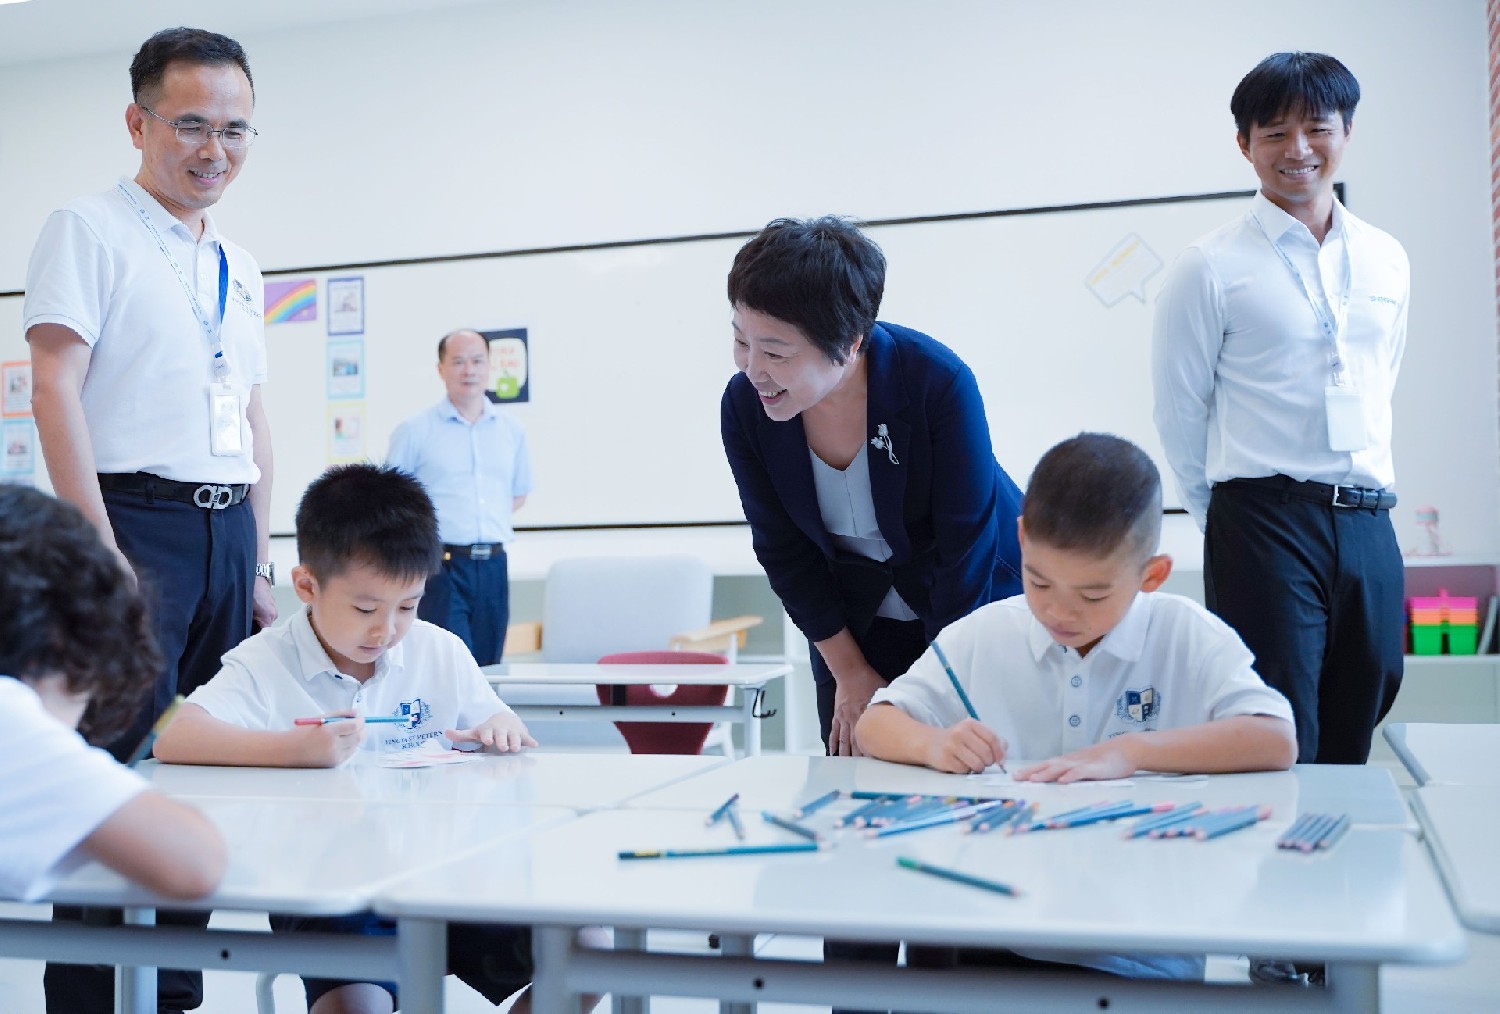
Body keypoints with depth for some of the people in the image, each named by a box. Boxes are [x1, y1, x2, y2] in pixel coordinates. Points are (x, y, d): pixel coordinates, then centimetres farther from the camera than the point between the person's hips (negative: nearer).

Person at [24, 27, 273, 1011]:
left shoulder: (239, 267, 18)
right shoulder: (88, 231, -2)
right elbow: (55, 391, -11)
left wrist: (262, 564, 15)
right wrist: (103, 555, -17)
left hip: (227, 533, 7)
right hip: (135, 520, -6)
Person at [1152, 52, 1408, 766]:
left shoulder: (1387, 261, 13)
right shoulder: (1210, 269, -2)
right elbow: (1179, 414, 1)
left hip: (1369, 524, 5)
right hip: (1265, 522, -5)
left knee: (1352, 742, 12)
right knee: (1280, 753, -5)